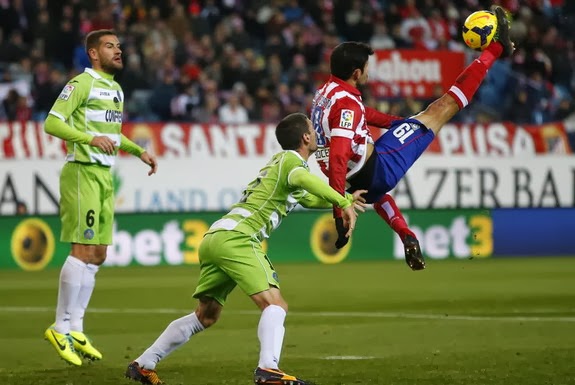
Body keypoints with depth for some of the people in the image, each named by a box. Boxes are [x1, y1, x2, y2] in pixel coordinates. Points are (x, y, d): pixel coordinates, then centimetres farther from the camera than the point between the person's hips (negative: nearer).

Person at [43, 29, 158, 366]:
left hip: (105, 175, 9)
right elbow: (52, 123, -17)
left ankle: (75, 329, 13)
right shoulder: (81, 84, -9)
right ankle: (61, 328, -7)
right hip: (83, 172, -9)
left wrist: (139, 151, 20)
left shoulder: (116, 90, 18)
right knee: (83, 250, -12)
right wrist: (91, 138, -26)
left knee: (98, 256, 8)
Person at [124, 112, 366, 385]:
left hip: (213, 238, 9)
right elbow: (303, 179, -25)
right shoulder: (292, 159, 0)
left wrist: (347, 198, 35)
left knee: (206, 316, 18)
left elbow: (308, 199, 42)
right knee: (275, 305, -15)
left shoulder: (280, 161, 28)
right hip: (236, 237, -9)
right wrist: (343, 202, -27)